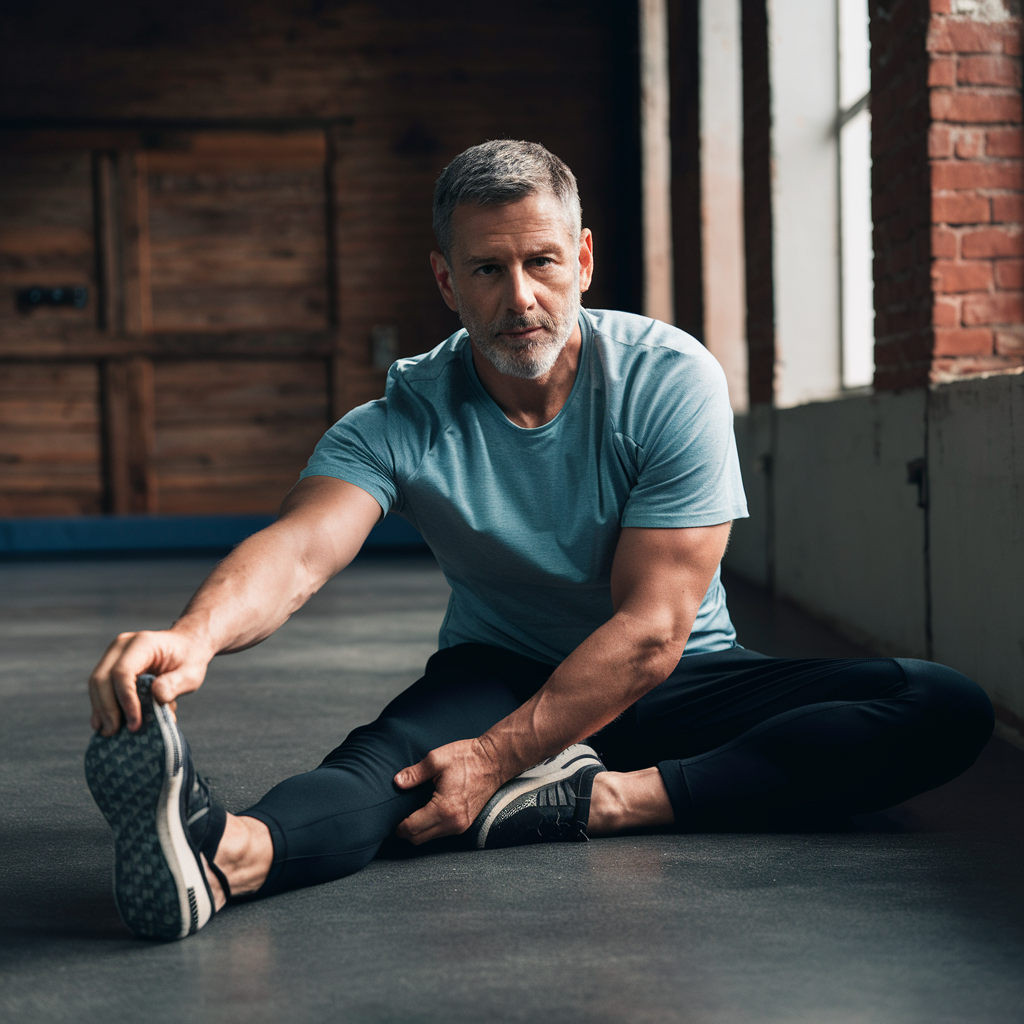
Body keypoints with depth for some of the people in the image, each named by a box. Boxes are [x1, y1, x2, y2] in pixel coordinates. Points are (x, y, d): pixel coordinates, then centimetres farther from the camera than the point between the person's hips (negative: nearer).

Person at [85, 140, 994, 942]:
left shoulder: (670, 379, -15)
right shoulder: (401, 423, -12)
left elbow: (651, 629, -21)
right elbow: (298, 551, -31)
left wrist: (497, 759, -31)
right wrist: (195, 635, -55)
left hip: (667, 686, 1)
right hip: (499, 676, 0)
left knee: (945, 709, -24)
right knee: (389, 753, -35)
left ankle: (605, 800, -39)